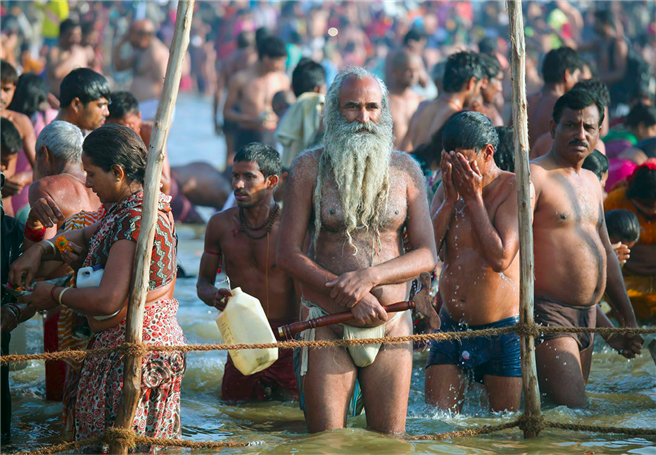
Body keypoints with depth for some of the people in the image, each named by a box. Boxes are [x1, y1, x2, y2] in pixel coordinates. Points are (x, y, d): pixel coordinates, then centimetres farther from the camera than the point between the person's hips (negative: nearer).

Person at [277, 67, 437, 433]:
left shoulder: (405, 169, 6)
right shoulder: (310, 167, 1)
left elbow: (427, 255, 2)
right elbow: (289, 255, -3)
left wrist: (371, 275, -16)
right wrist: (351, 298, -13)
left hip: (391, 323, 2)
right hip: (327, 321, -2)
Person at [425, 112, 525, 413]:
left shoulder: (513, 188, -8)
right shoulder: (448, 189, 8)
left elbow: (501, 259, -19)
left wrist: (474, 198, -14)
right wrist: (450, 200, -9)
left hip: (501, 331, -4)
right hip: (451, 327, 4)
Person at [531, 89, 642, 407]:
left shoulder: (591, 182, 19)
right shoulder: (534, 176, -8)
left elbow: (606, 253, 26)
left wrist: (627, 319, 27)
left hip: (587, 318, 9)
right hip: (549, 316, -9)